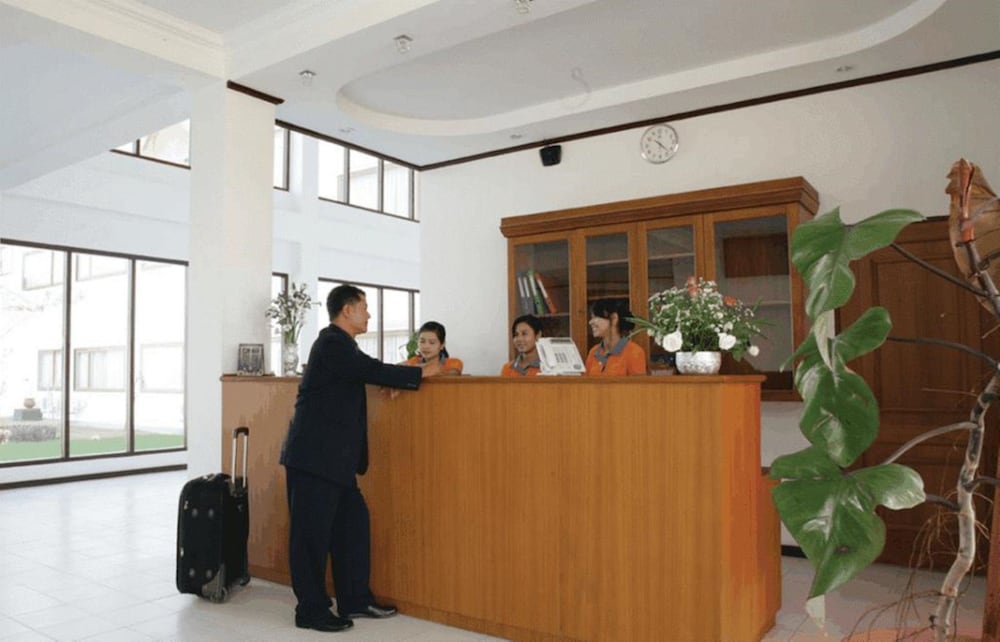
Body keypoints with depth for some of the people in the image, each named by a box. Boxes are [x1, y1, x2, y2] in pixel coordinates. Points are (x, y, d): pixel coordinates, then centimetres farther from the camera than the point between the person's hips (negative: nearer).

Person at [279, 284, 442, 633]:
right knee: (313, 532, 0)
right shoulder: (332, 343, -15)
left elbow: (367, 373, 19)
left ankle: (355, 599, 22)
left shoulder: (339, 343, 16)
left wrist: (403, 378, 4)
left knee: (353, 522, 12)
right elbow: (373, 371, -21)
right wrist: (422, 372, -12)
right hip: (314, 454, -10)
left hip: (330, 455, 10)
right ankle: (311, 610, 12)